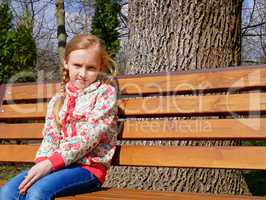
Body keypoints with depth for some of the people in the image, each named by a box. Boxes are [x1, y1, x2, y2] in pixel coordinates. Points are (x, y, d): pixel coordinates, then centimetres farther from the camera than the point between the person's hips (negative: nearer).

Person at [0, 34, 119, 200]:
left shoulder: (105, 91, -1)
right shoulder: (57, 100, 16)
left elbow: (89, 136, -12)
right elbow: (50, 138, 11)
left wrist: (50, 163, -18)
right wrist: (42, 163, -12)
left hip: (89, 166, -5)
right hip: (57, 165, 6)